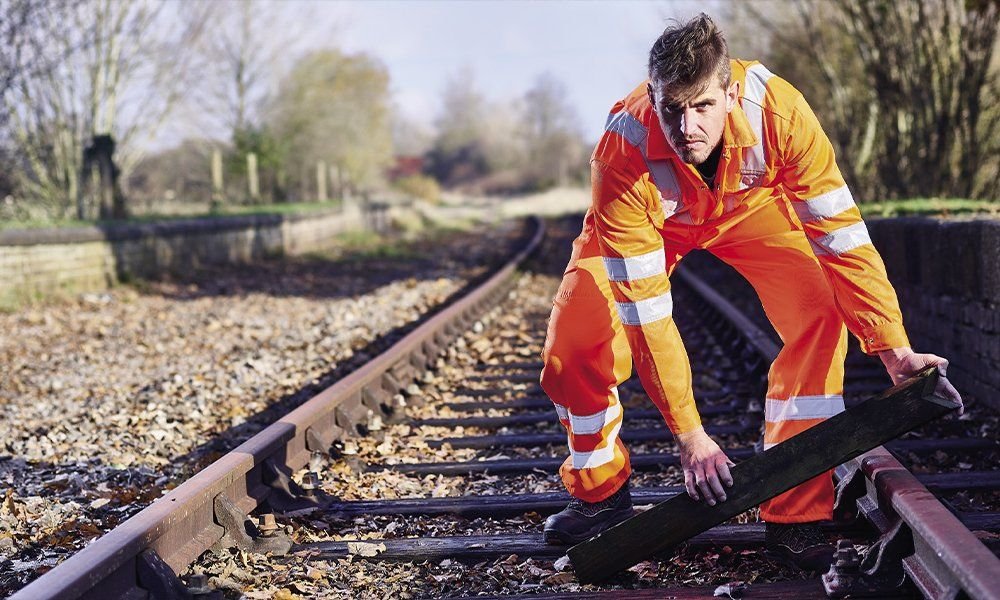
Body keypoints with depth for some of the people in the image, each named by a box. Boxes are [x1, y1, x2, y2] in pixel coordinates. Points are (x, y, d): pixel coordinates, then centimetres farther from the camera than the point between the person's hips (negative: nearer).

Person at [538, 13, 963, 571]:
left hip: (749, 205, 1)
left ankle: (794, 514, -11)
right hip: (651, 220, 0)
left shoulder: (779, 110, -39)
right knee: (571, 352, -14)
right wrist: (689, 433, -33)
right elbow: (645, 310, -35)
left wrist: (895, 350, -36)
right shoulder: (622, 156, -40)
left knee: (820, 318, -22)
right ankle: (601, 492, 15)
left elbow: (841, 234, -30)